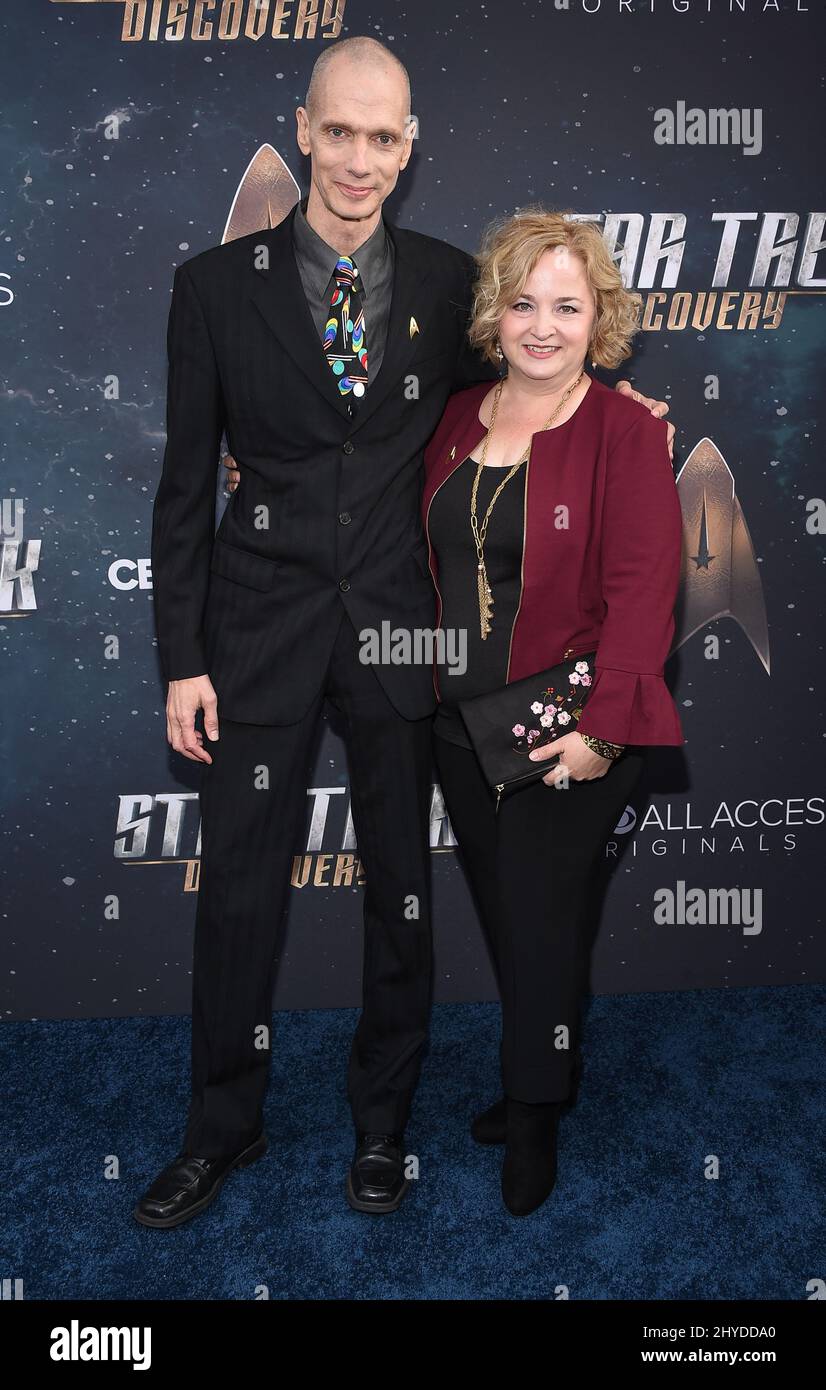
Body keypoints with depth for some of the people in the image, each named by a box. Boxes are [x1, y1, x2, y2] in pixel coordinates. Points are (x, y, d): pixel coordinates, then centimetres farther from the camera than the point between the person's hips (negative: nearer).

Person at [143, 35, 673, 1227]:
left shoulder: (448, 281, 2)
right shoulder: (217, 285, -1)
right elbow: (187, 482, -1)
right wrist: (183, 658, -4)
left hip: (397, 624, 1)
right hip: (262, 623, -1)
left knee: (401, 887, 11)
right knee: (239, 891, 7)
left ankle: (382, 1117, 33)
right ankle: (225, 1126, 29)